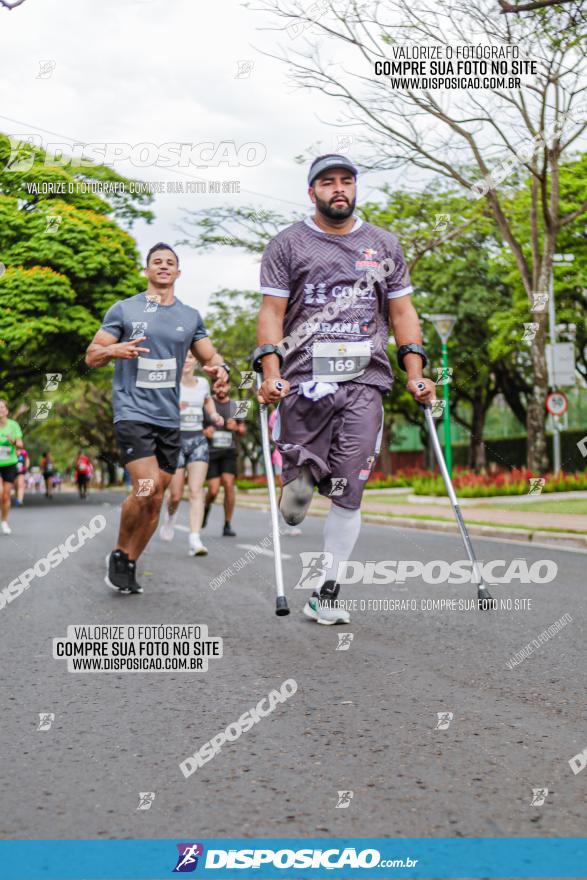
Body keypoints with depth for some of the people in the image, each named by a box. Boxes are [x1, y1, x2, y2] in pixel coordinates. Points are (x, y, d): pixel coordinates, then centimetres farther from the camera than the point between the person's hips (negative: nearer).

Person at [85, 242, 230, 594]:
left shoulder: (191, 316, 14)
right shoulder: (124, 309, 5)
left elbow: (209, 356, 19)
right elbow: (92, 356, 5)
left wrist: (219, 368, -6)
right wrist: (114, 349, -18)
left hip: (169, 418, 4)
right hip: (132, 411, -4)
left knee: (155, 500, 4)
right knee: (147, 487, -20)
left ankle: (129, 566, 17)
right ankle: (119, 554, 0)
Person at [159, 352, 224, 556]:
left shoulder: (203, 382, 8)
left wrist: (214, 415, 11)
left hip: (198, 441, 3)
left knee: (196, 491, -11)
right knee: (176, 495, 2)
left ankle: (195, 539, -18)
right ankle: (170, 516, 38)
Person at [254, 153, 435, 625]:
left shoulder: (384, 245, 16)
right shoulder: (287, 245, 8)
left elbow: (402, 311, 16)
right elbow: (272, 312, 2)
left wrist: (415, 372, 5)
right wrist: (271, 372, -11)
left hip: (365, 379, 1)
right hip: (303, 379, -1)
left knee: (348, 494, -5)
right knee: (299, 492, -5)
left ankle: (327, 594, 4)